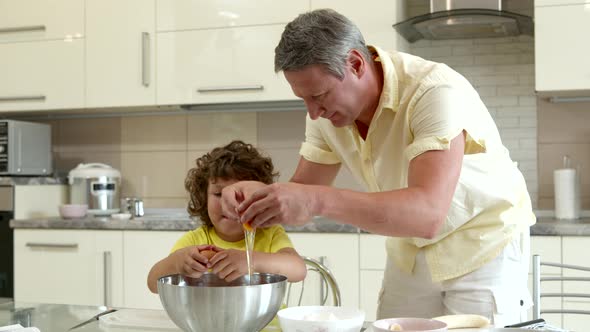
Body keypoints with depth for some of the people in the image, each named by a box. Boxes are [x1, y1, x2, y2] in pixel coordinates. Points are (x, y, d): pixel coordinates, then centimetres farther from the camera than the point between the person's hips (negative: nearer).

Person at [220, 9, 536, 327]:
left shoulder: (435, 91, -31)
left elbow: (428, 213, -41)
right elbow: (303, 190, -5)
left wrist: (317, 200, -51)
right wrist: (261, 193, -28)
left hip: (483, 243, -5)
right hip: (411, 249, 5)